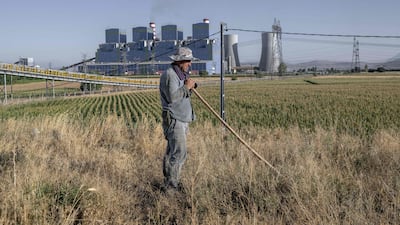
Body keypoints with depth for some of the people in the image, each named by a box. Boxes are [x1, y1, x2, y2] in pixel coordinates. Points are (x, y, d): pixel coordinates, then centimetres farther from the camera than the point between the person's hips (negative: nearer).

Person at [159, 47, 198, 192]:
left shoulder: (181, 74, 17)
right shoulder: (169, 75, -15)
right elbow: (172, 97, -26)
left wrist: (189, 87, 2)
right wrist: (186, 87, -16)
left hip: (182, 120, 10)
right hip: (174, 120, -10)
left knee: (172, 152, 12)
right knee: (179, 153, -11)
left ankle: (169, 182, 19)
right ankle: (171, 184, -4)